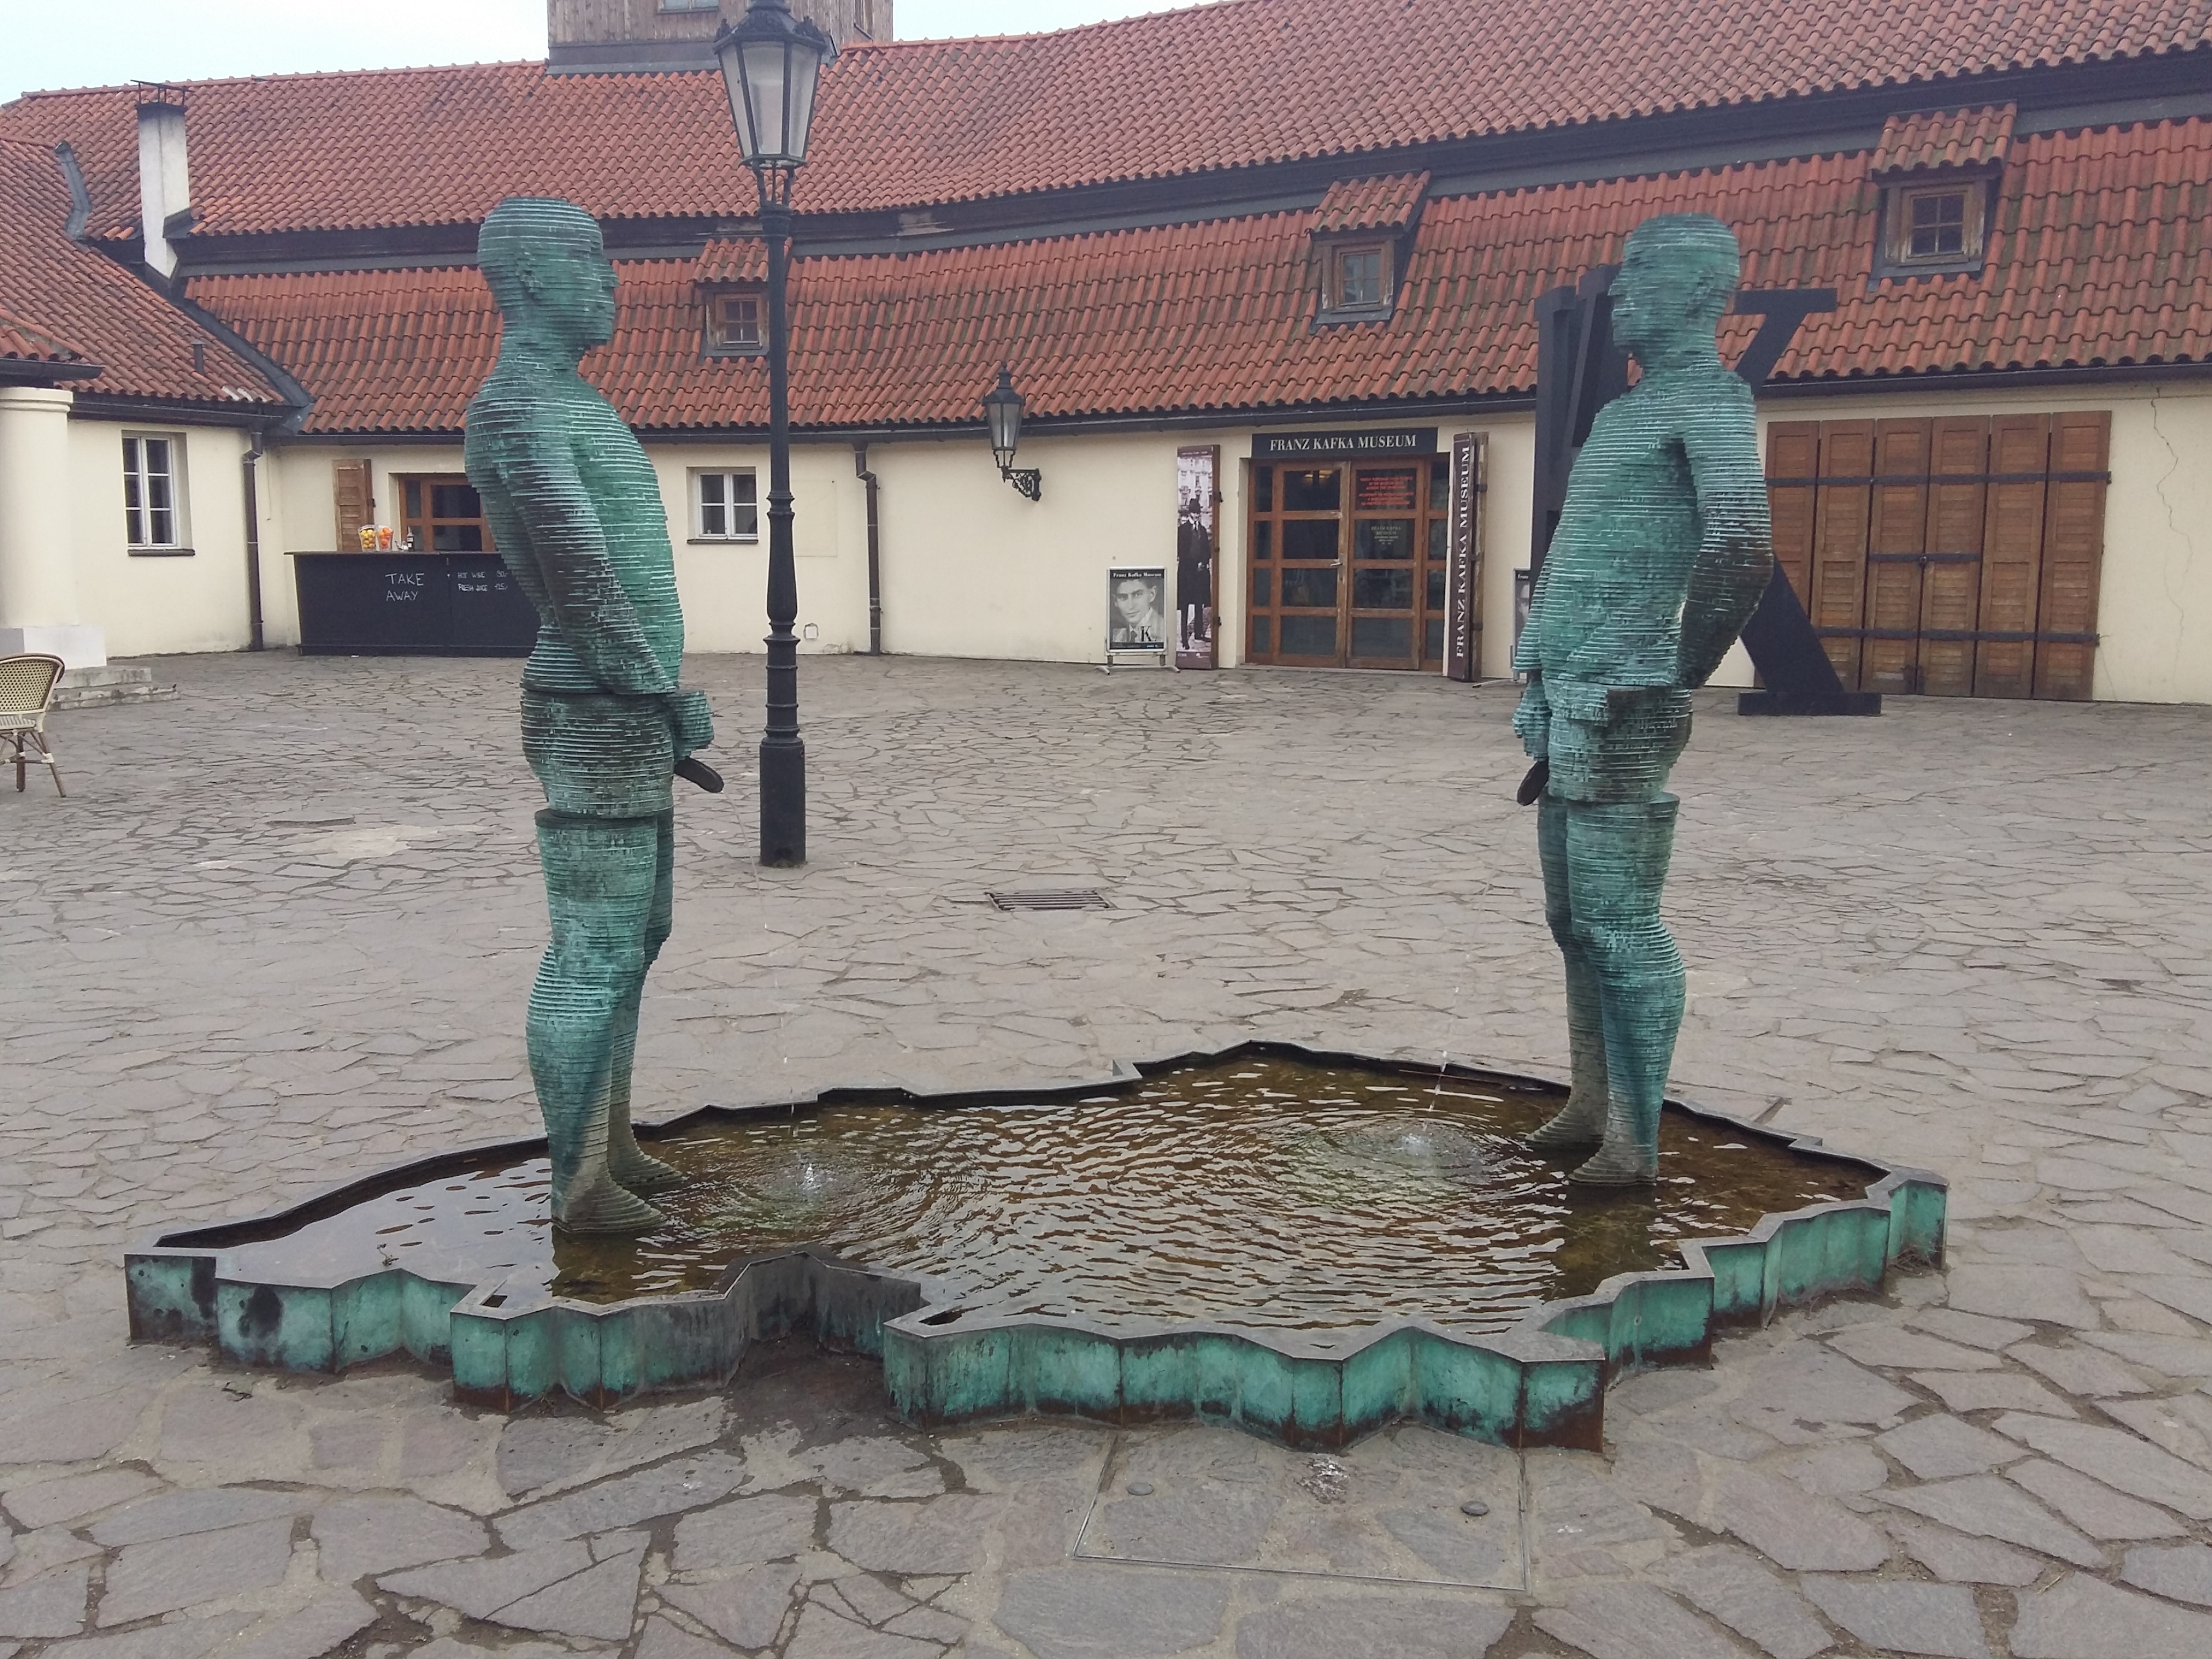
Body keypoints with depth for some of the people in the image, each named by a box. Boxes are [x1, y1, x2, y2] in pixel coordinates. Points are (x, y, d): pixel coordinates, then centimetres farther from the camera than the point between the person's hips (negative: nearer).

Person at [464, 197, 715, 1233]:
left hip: (630, 719, 10)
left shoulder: (573, 401, 19)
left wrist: (664, 697, 16)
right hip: (596, 719, -10)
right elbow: (578, 577, -22)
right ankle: (579, 1185, 5)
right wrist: (666, 695, -14)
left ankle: (612, 1145, 27)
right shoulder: (517, 408, -14)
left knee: (637, 934, 16)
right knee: (594, 952, -5)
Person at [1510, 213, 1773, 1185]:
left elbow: (1742, 552, -22)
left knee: (1620, 925, -7)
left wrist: (1675, 682, -13)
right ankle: (1594, 1105, 25)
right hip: (1569, 705, 10)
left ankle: (1636, 1141, 1)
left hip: (1619, 709, -10)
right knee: (1574, 920, 14)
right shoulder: (1622, 415, 22)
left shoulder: (1709, 403, -7)